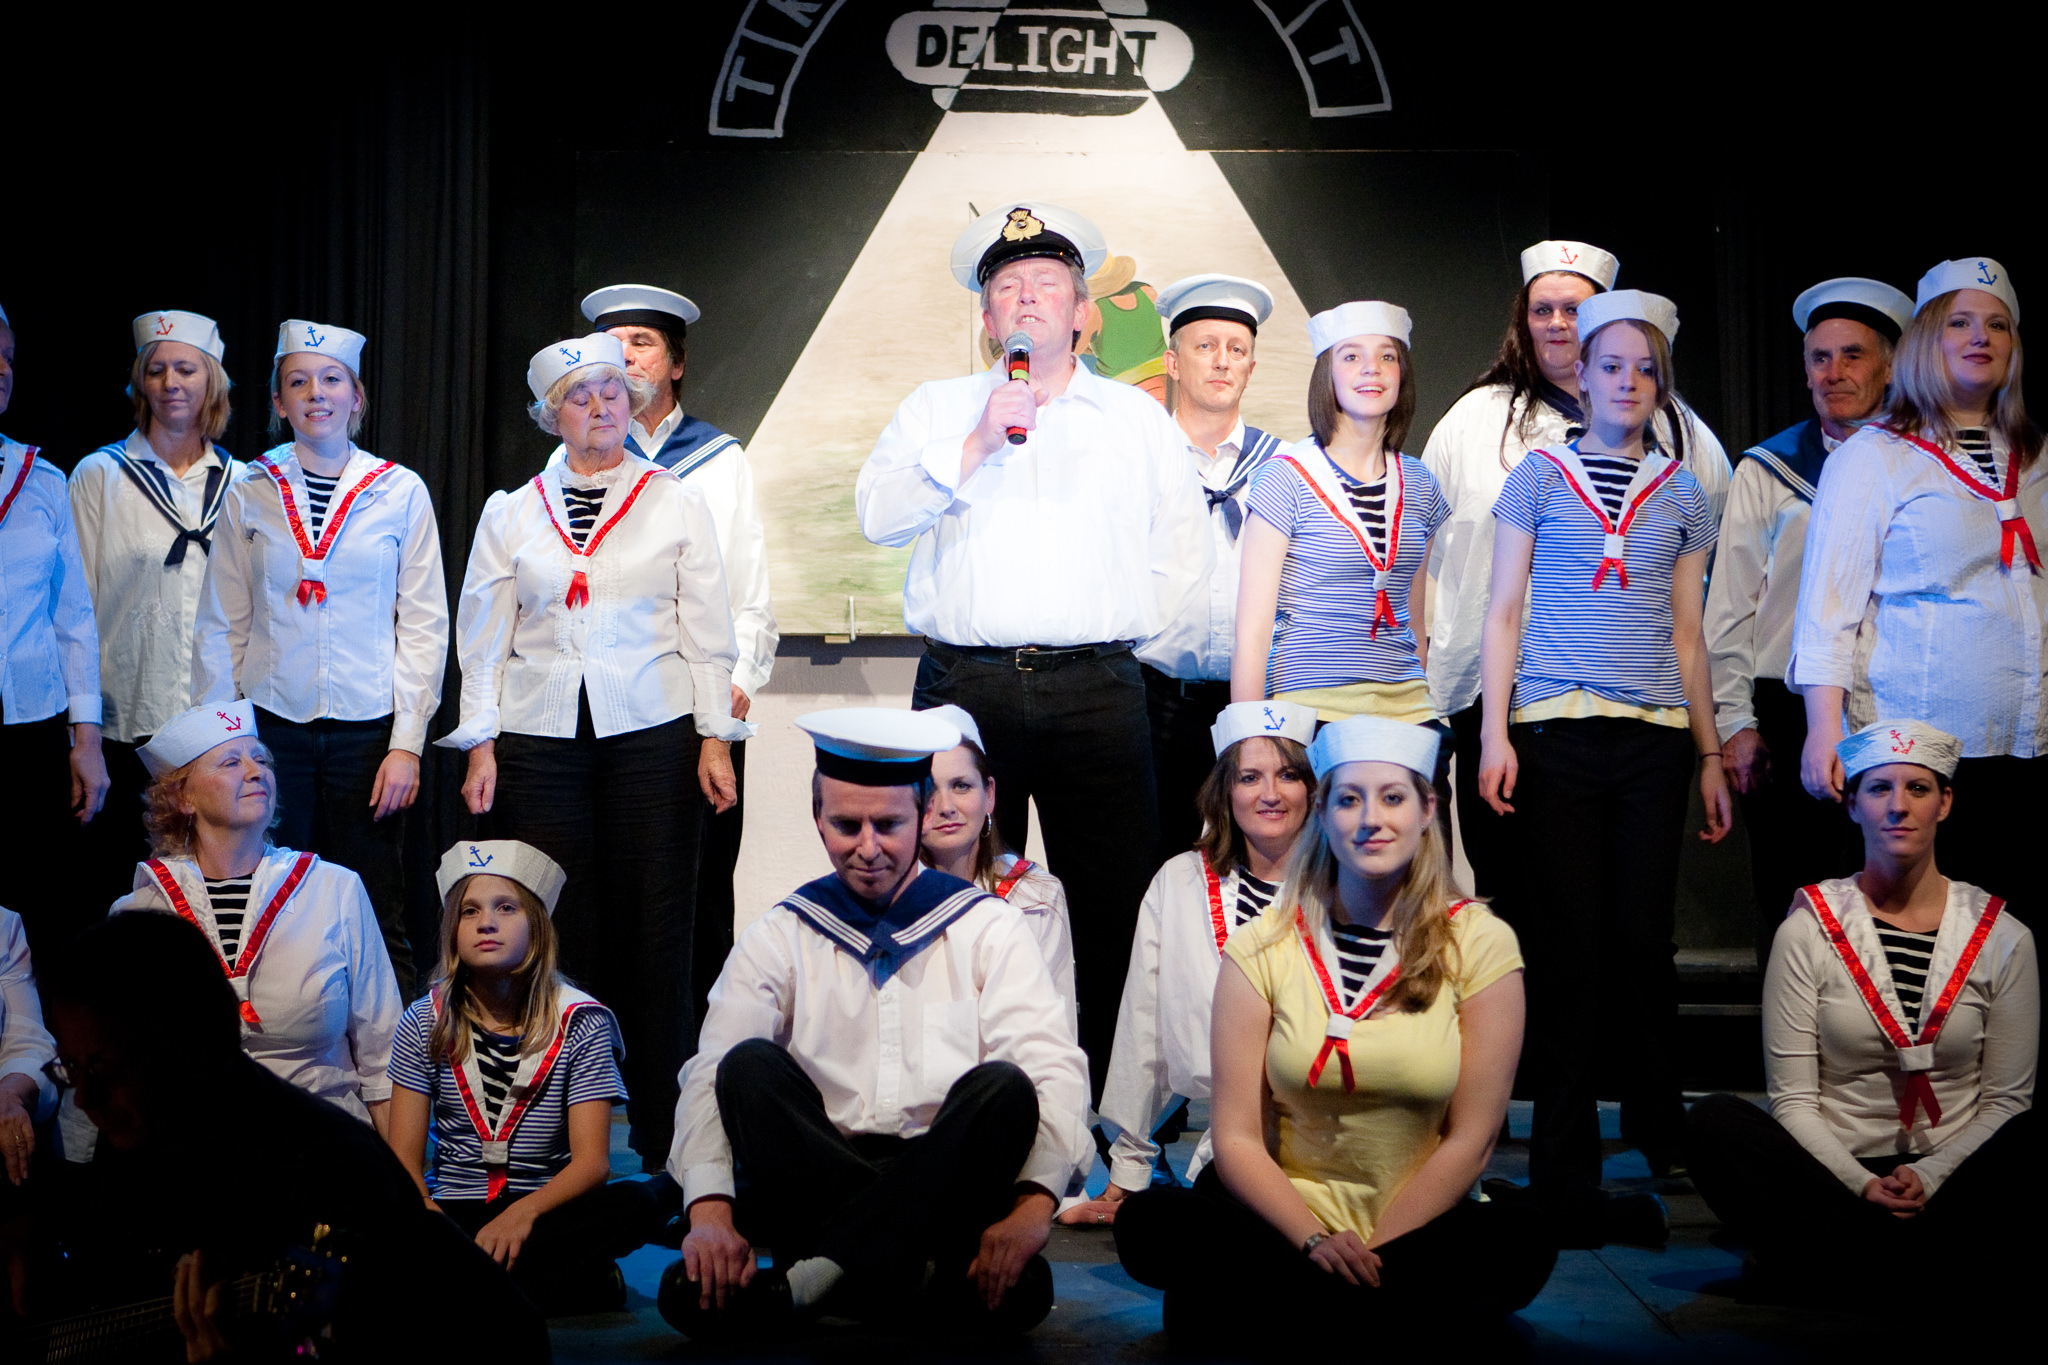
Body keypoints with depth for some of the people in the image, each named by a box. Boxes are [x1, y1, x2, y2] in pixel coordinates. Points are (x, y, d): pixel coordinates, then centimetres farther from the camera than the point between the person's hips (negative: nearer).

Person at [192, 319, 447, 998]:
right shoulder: (250, 493, 7)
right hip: (271, 723, 1)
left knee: (374, 918, 0)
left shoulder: (400, 492, 3)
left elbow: (425, 625, 2)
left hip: (368, 726, -1)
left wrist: (407, 742, -5)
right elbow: (222, 625, 10)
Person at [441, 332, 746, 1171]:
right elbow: (483, 637, 11)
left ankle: (661, 1130, 6)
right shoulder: (511, 512, 12)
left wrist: (715, 738, -1)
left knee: (654, 928, -2)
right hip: (539, 739, 1)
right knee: (555, 929, 0)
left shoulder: (677, 503, 8)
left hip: (651, 734, -1)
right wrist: (479, 744, 4)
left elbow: (707, 630, 6)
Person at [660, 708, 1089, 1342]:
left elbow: (1054, 1071, -5)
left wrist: (1035, 1205, -24)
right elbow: (711, 1075, -4)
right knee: (749, 1065, -23)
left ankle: (809, 1283, -31)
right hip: (815, 1182, 1)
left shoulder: (987, 928, 8)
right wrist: (711, 1210, -24)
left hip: (950, 1185, 0)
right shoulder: (778, 939, 10)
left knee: (1004, 1086, -29)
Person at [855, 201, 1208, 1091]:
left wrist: (1129, 629, 7)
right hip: (964, 689, 0)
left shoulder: (1139, 417, 17)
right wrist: (978, 444, -8)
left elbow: (1184, 549, 18)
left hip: (1096, 691, 0)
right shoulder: (935, 409, 15)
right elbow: (878, 516, 0)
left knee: (1112, 903, -3)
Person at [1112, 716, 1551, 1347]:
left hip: (1417, 1230, 0)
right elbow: (1236, 1136, -3)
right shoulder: (1261, 949, 1)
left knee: (1516, 1243, -32)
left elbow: (1470, 1139, -3)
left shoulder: (1480, 943, -1)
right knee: (1147, 1223, -27)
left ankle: (1292, 1309, -13)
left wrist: (1371, 1253, -12)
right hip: (1284, 1219, 1)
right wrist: (1316, 1241, -18)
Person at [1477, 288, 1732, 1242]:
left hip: (1654, 736, 2)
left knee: (1644, 940, 0)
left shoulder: (1681, 495, 15)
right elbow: (1502, 612, 5)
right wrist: (1495, 732, -4)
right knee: (1570, 945, -3)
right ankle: (1567, 1177, 4)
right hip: (1557, 732, -2)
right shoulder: (1540, 478, 7)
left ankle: (1660, 1133, 19)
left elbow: (1687, 636, 17)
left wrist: (1710, 755, 13)